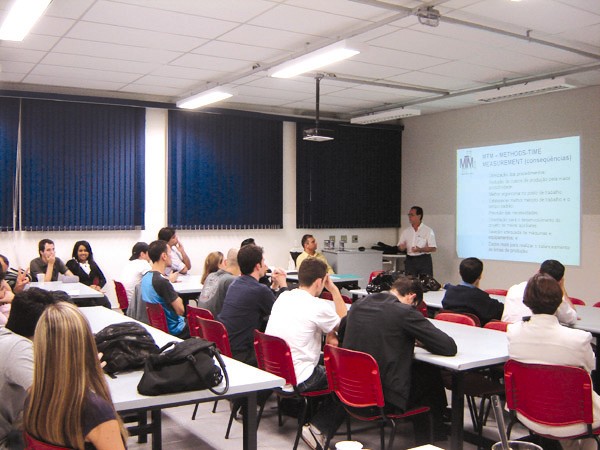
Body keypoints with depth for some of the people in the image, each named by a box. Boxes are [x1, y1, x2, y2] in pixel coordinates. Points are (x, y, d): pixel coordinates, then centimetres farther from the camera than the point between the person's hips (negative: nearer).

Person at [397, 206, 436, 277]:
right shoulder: (405, 231, 11)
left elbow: (433, 248, -7)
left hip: (424, 261, -4)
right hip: (410, 260, 4)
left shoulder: (428, 231, -2)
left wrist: (420, 250, -21)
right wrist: (402, 247, -10)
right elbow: (400, 246, 14)